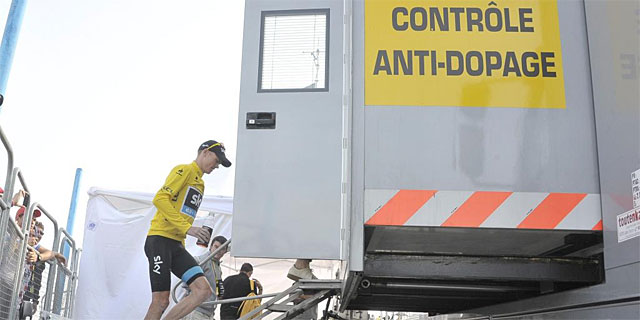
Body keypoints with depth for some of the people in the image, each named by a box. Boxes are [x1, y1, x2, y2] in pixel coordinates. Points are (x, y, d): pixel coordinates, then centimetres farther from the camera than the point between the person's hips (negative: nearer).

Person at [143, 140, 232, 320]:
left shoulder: (200, 184, 25)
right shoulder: (185, 170, -3)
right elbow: (160, 198, -17)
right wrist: (187, 228, -22)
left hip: (177, 244, 8)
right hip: (160, 239, -8)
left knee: (204, 290, -10)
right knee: (161, 301, -12)